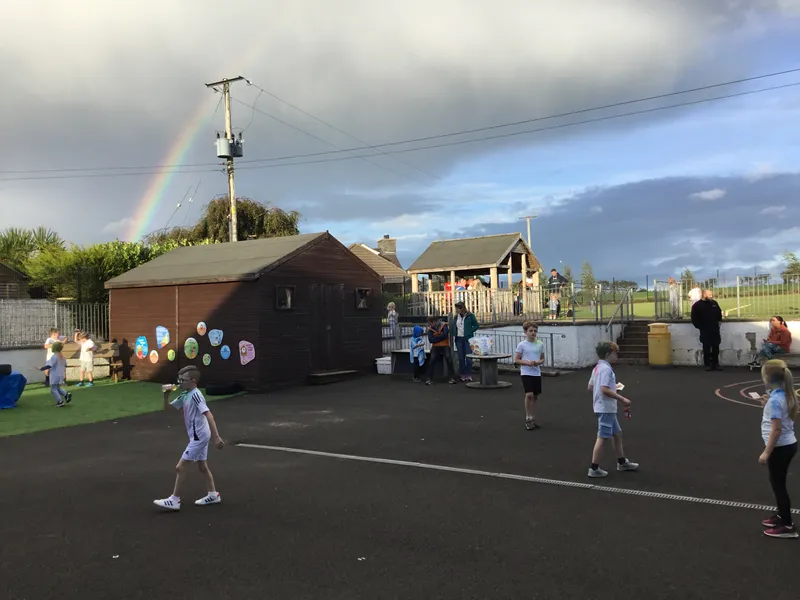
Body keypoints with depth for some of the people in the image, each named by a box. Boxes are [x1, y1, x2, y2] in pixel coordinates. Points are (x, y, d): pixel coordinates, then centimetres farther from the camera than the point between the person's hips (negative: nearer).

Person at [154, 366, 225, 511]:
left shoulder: (195, 395, -20)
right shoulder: (185, 395, 8)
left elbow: (208, 415, -28)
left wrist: (216, 437, -34)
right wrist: (166, 395, -4)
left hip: (199, 436, -10)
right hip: (199, 436, 10)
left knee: (180, 467, -5)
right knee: (202, 466, 17)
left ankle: (174, 500, 5)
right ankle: (213, 495, 28)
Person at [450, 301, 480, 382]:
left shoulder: (470, 316, -4)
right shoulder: (456, 317, 9)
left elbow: (476, 326, 0)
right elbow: (453, 327, 17)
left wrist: (469, 331, -9)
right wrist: (453, 335, 3)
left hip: (467, 339, -4)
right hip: (459, 339, 4)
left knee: (468, 357, -6)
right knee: (461, 358, 6)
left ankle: (469, 375, 3)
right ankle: (463, 375, 13)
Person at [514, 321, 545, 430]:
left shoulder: (540, 344, 5)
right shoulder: (522, 345, -6)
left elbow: (542, 359, 12)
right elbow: (516, 360, -4)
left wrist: (538, 362, -11)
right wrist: (527, 362, -19)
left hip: (537, 373, 4)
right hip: (526, 373, -4)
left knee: (535, 396, 9)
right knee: (529, 394, -16)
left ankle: (533, 419, 23)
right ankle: (528, 419, -3)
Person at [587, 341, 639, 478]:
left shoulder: (598, 368, 12)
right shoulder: (606, 369, -19)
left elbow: (590, 387, 16)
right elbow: (605, 389, -28)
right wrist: (622, 399, -21)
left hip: (607, 408, 10)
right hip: (606, 409, -10)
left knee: (617, 433, 21)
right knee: (602, 438, -4)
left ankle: (622, 462, 34)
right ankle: (594, 469, 2)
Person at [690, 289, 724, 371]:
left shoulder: (714, 303, 13)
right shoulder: (697, 305, -4)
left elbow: (719, 313, 28)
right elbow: (694, 318, -5)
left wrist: (719, 320, 14)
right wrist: (700, 327, -8)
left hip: (715, 330, 5)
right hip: (705, 331, -5)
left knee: (716, 348, 6)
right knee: (706, 348, -2)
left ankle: (715, 364, 15)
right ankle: (708, 365, 5)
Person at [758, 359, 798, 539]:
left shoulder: (775, 400, -23)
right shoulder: (785, 395, 4)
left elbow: (776, 429, -25)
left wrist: (766, 452, -21)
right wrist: (767, 404, 8)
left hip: (780, 447, -9)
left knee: (778, 485, 3)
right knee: (777, 483, 22)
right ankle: (782, 516, 35)